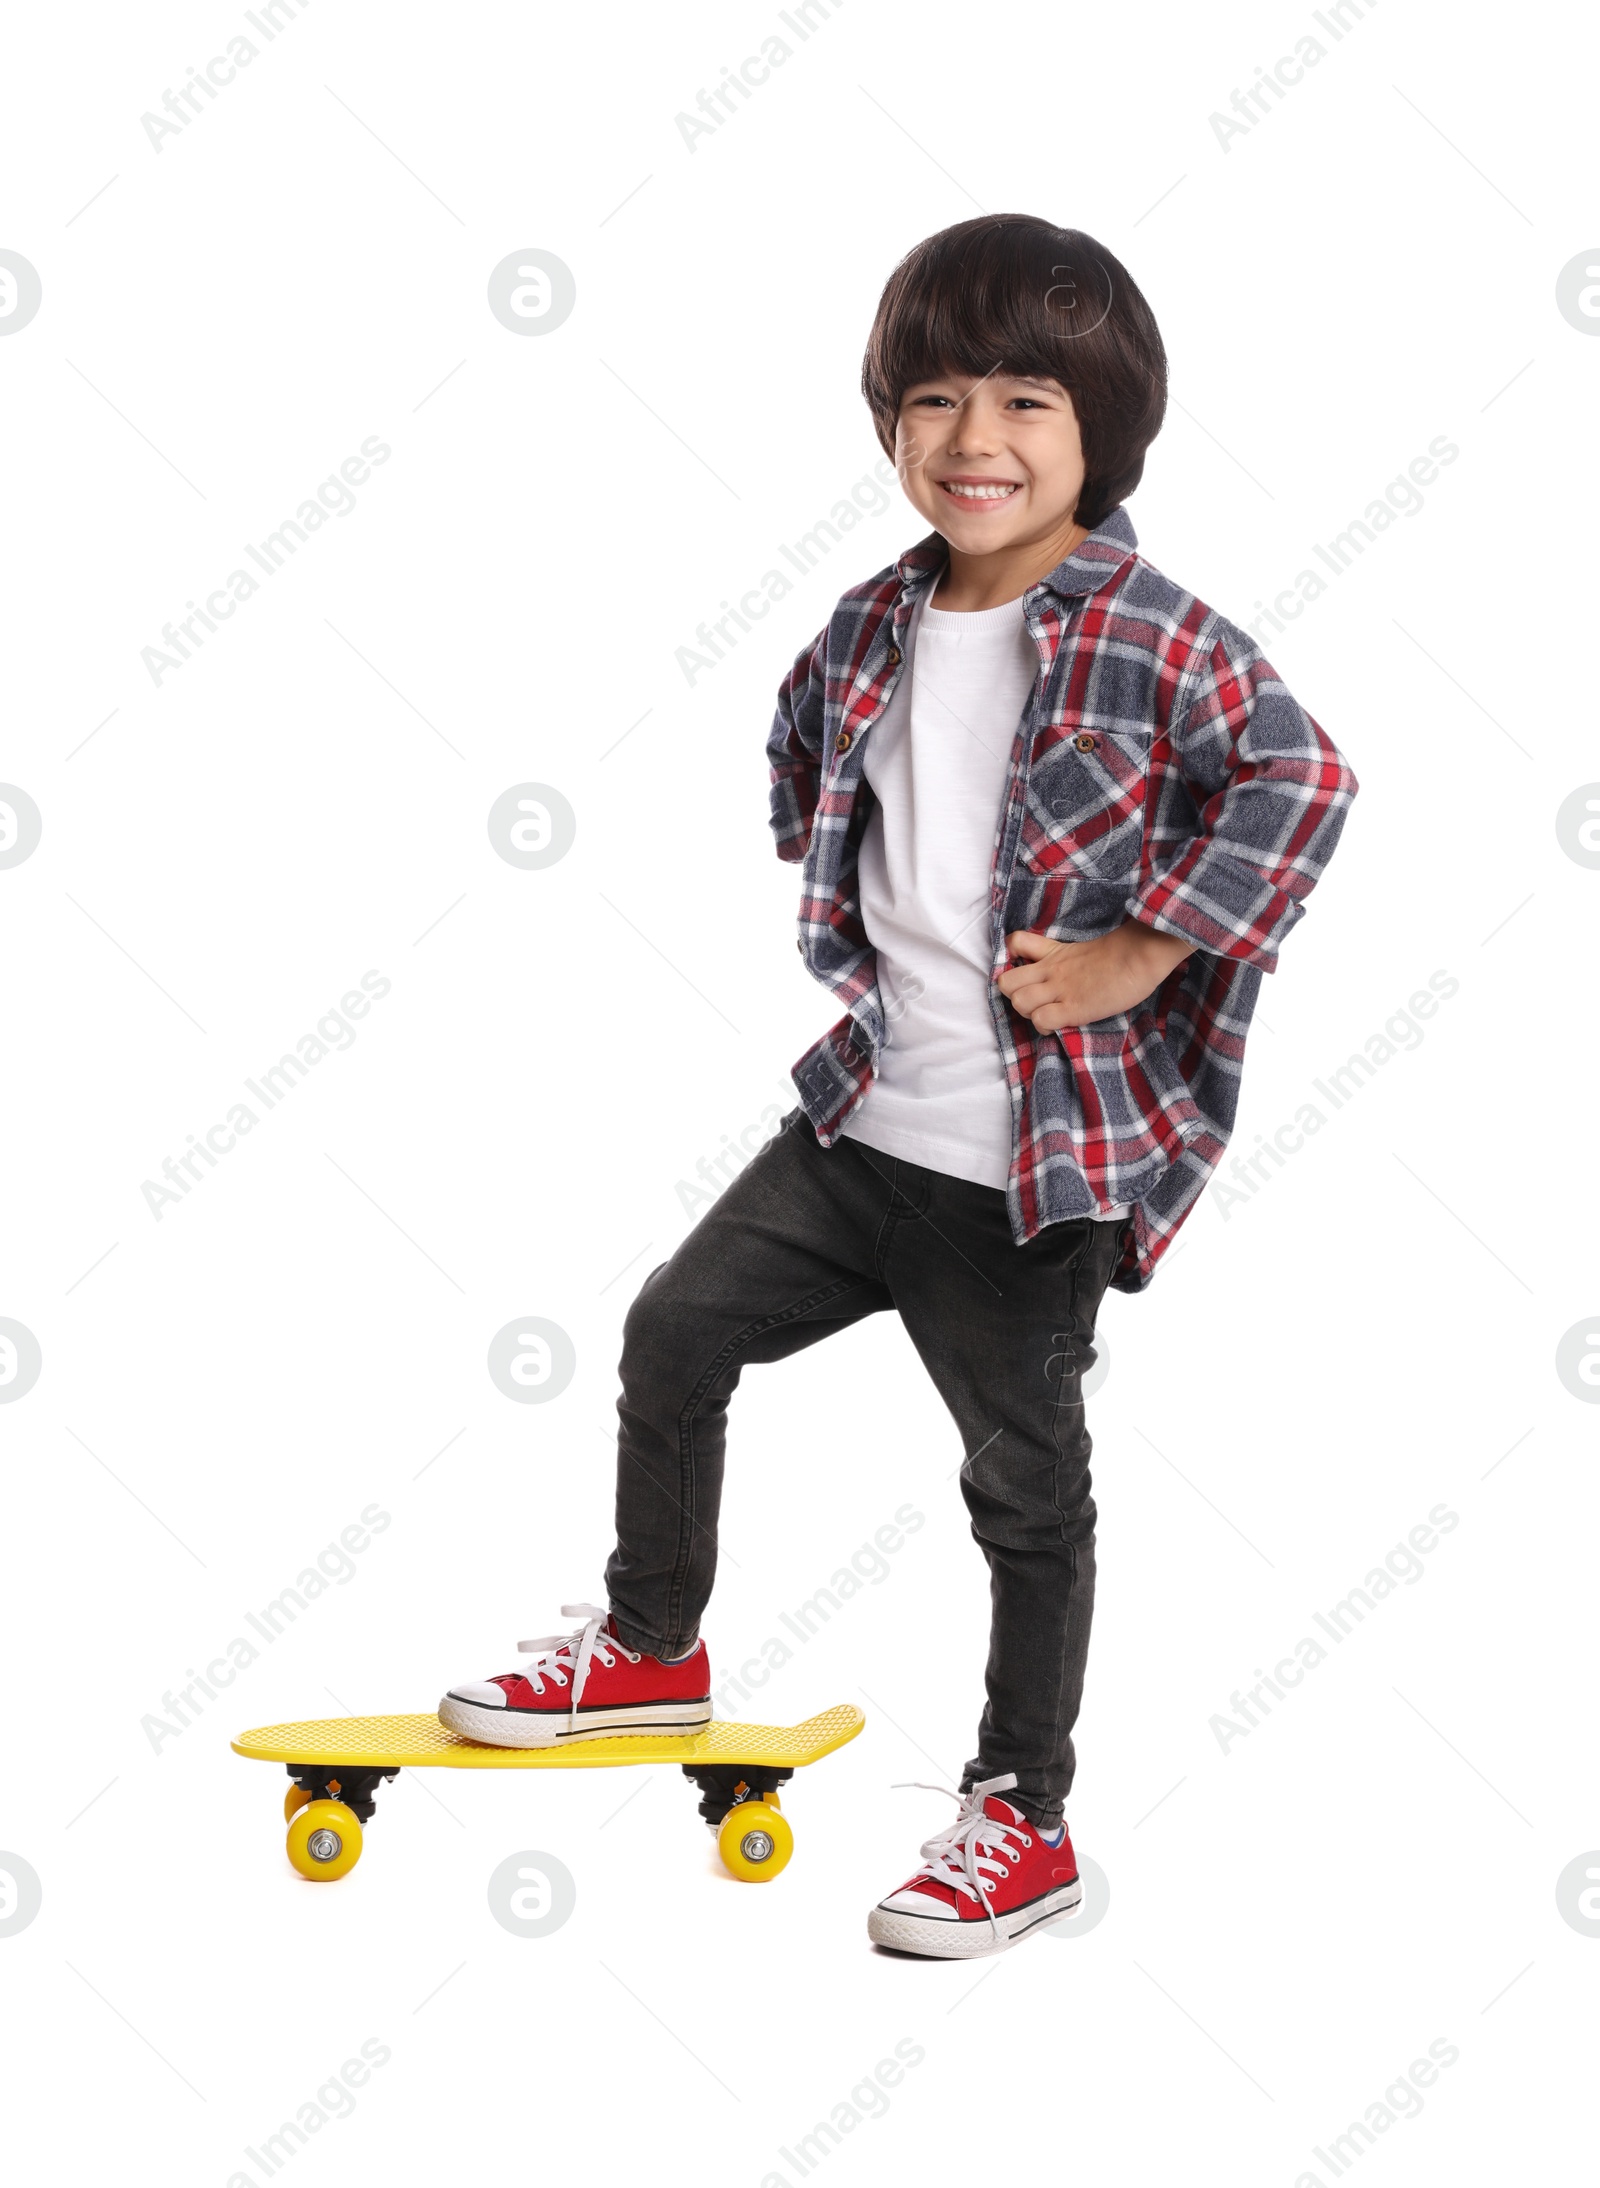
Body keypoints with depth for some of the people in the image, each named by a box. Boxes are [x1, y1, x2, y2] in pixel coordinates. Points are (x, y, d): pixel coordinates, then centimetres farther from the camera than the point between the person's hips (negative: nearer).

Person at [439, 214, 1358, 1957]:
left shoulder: (1151, 634, -16)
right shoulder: (874, 631, 4)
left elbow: (1299, 780, -24)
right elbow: (806, 752, 25)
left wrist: (1142, 952, -23)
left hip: (1038, 1163, -6)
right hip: (864, 1115, 6)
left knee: (1027, 1481, 7)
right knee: (678, 1328, 13)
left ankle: (1023, 1821, 22)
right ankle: (652, 1647, 35)